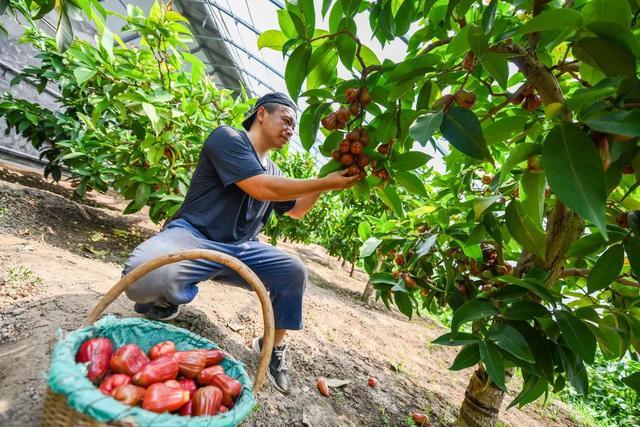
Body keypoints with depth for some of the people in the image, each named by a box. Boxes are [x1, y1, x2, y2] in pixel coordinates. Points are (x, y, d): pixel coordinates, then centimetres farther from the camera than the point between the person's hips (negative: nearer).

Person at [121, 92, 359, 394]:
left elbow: (295, 210, 25)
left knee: (295, 272, -11)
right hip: (193, 236, -6)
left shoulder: (275, 173, 14)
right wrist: (325, 183, -18)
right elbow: (260, 188, -21)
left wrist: (324, 182, 9)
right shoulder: (227, 138, -9)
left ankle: (273, 346, 9)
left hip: (240, 250, 7)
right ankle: (167, 297, 3)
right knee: (145, 276, -36)